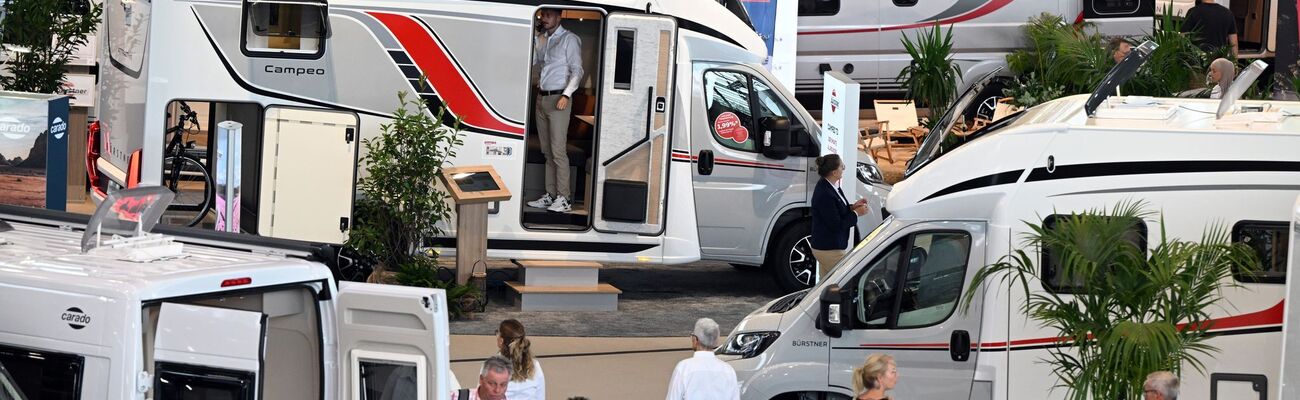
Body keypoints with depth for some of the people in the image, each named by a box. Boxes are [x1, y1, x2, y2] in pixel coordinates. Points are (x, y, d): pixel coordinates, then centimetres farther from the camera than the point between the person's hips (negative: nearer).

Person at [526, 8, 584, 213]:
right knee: (547, 151, 9)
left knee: (558, 151, -10)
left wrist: (566, 95, -19)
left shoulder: (569, 40, -5)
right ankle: (550, 195, 13)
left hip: (558, 99, -7)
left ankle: (564, 198, -9)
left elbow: (577, 71, -9)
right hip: (541, 98, 7)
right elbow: (531, 63, 12)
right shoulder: (540, 39, 15)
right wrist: (531, 40, 3)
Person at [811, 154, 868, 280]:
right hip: (830, 250, -10)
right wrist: (856, 213, -12)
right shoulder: (825, 194, -27)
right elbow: (836, 225, -22)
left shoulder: (827, 186, 3)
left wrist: (852, 207, 1)